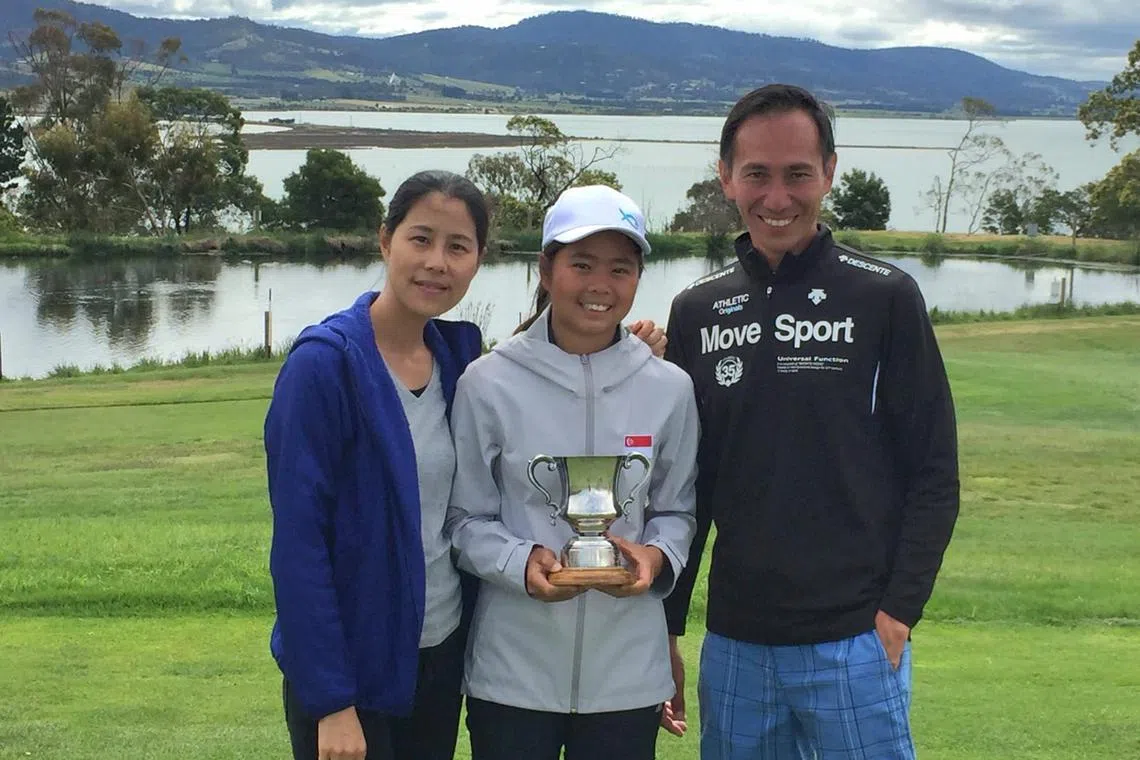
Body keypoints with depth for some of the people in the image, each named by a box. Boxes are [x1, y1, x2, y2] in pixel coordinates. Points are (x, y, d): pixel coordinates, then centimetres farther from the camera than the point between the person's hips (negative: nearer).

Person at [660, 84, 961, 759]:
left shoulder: (885, 298, -3)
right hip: (733, 647, 4)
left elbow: (934, 475, -3)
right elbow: (684, 484, 11)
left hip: (853, 649, -3)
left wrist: (897, 613, -10)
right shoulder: (698, 311, 7)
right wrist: (664, 630, 9)